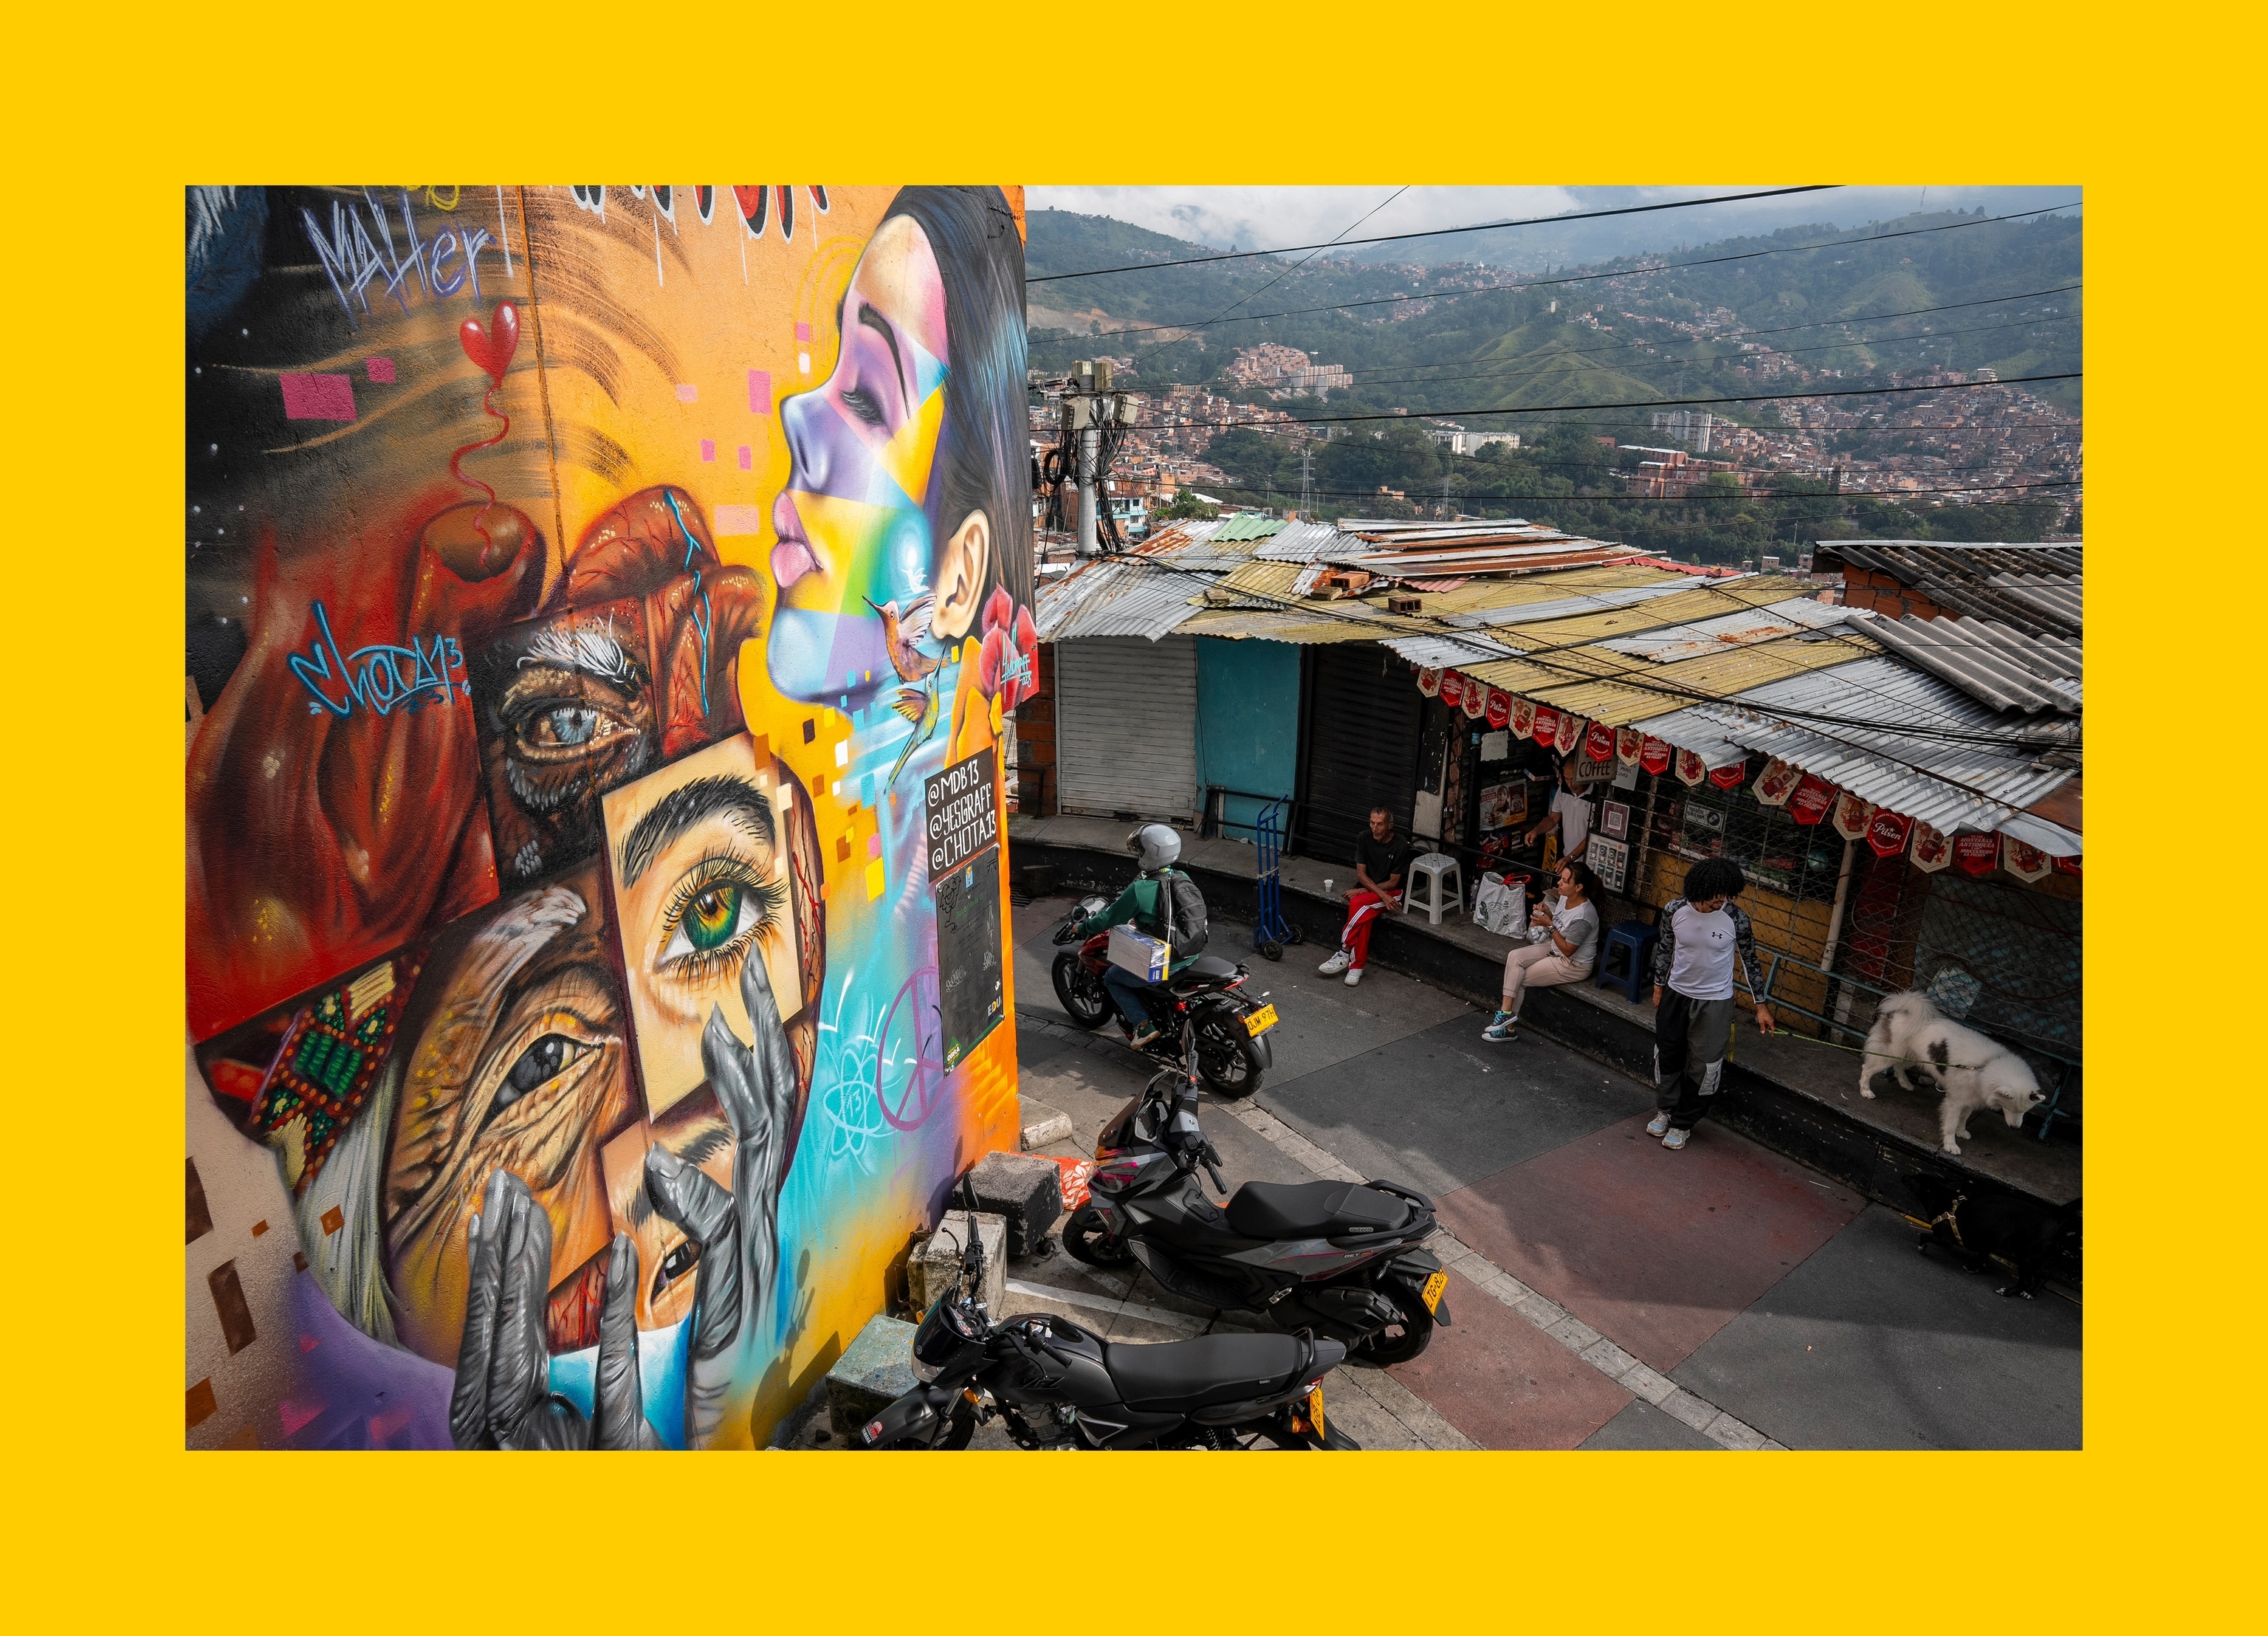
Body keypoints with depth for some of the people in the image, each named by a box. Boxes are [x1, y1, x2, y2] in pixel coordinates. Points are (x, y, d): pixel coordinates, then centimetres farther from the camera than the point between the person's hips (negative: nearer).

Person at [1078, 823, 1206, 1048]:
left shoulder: (1139, 890, -22)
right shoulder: (1183, 879, 0)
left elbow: (1110, 919, -10)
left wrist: (1082, 928, 8)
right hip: (1191, 956, 7)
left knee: (1111, 978, 17)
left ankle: (1143, 1025, 5)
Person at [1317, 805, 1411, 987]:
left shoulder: (1400, 848, -14)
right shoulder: (1364, 839, -3)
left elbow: (1393, 882, -11)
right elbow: (1361, 873, -5)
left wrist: (1362, 891, -17)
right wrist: (1381, 894, -20)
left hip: (1391, 892, -3)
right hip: (1366, 888, 3)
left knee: (1357, 903, -33)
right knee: (1364, 914, -32)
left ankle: (1344, 955, -24)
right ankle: (1356, 966, -29)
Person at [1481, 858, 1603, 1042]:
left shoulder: (1583, 916, -30)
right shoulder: (1565, 898, -4)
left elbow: (1568, 950, -22)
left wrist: (1549, 925, -25)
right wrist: (1547, 912, -7)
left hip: (1574, 965, -9)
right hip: (1555, 948, 9)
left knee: (1519, 980, -9)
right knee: (1514, 957, -11)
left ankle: (1509, 1027, 9)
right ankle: (1507, 1013, -9)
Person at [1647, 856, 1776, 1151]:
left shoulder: (1735, 918, -18)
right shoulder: (1674, 910, -15)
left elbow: (1749, 961, -5)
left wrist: (1761, 1005, 0)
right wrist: (1659, 988, 11)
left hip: (1714, 1002, -2)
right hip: (1676, 995, 2)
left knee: (1702, 1067, 4)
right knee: (1667, 1055, 16)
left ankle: (1683, 1123, 24)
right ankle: (1665, 1109, 39)